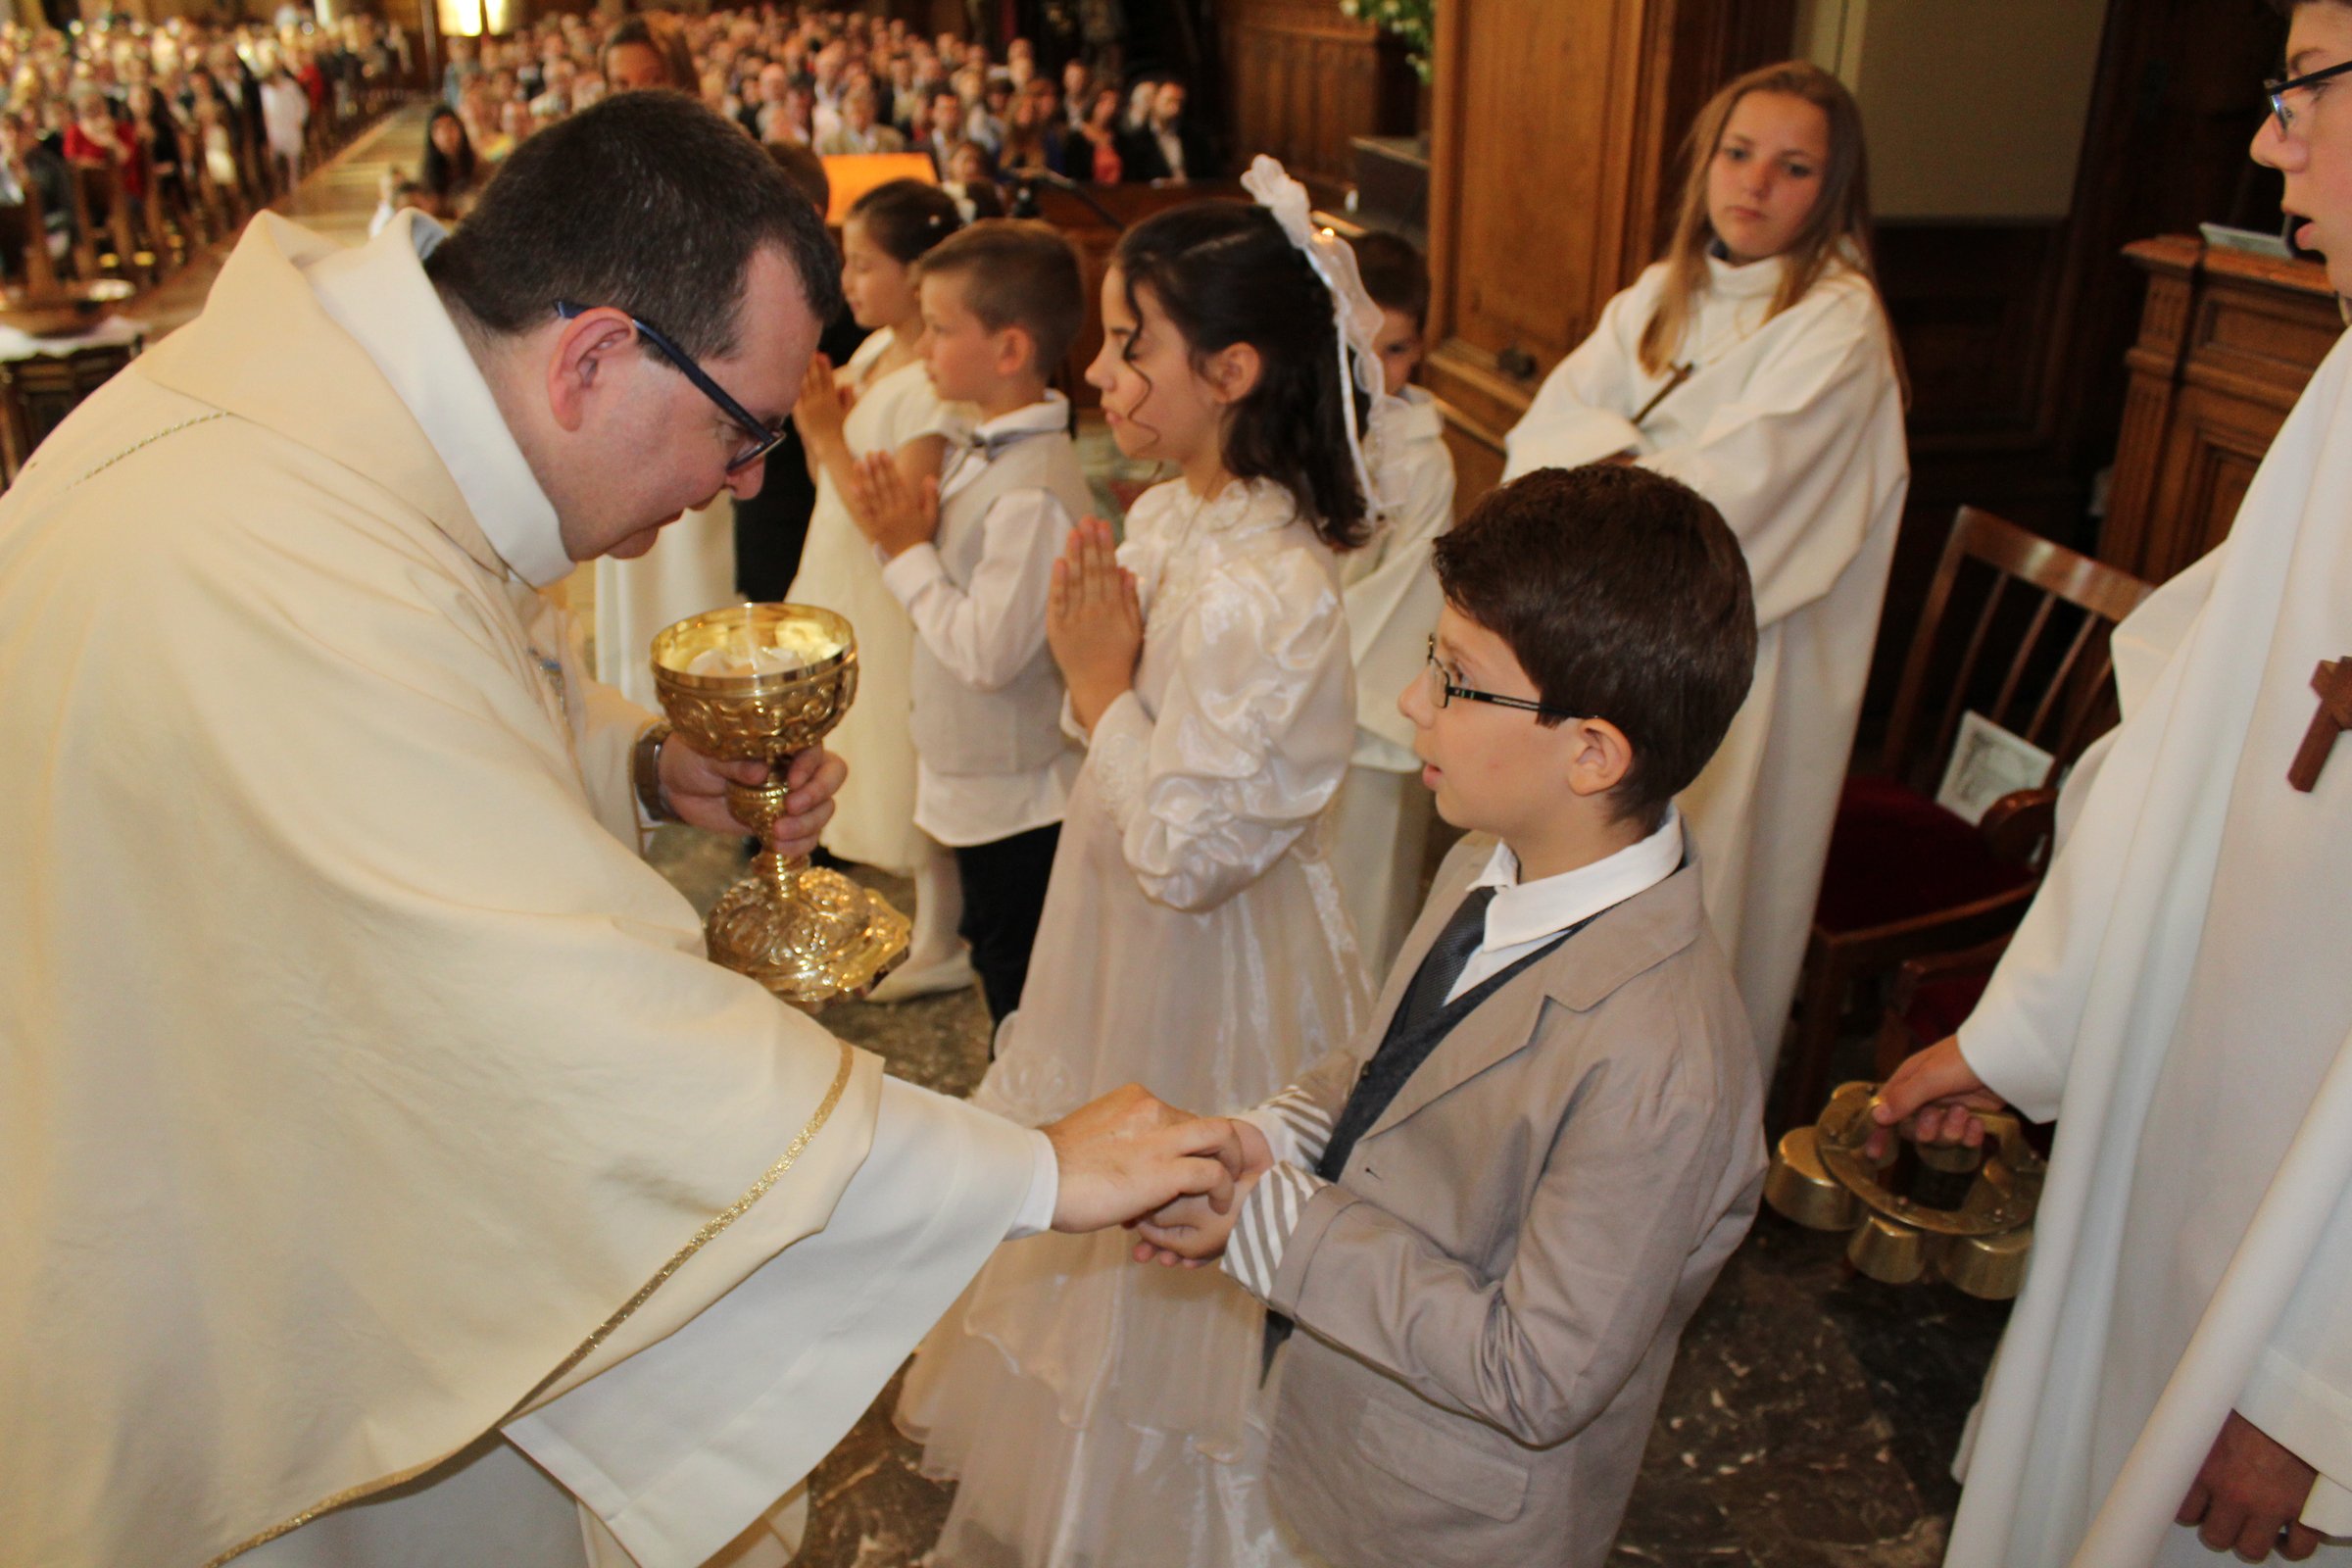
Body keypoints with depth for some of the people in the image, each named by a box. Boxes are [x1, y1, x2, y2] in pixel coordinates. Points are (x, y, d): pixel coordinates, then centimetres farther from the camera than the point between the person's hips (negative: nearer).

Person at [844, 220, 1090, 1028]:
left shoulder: (1033, 493, -26)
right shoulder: (983, 451, 4)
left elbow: (988, 651, -26)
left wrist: (907, 551, -18)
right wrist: (911, 530, -4)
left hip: (1016, 800, -10)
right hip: (983, 780, 10)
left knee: (1020, 996, 8)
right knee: (999, 968, 25)